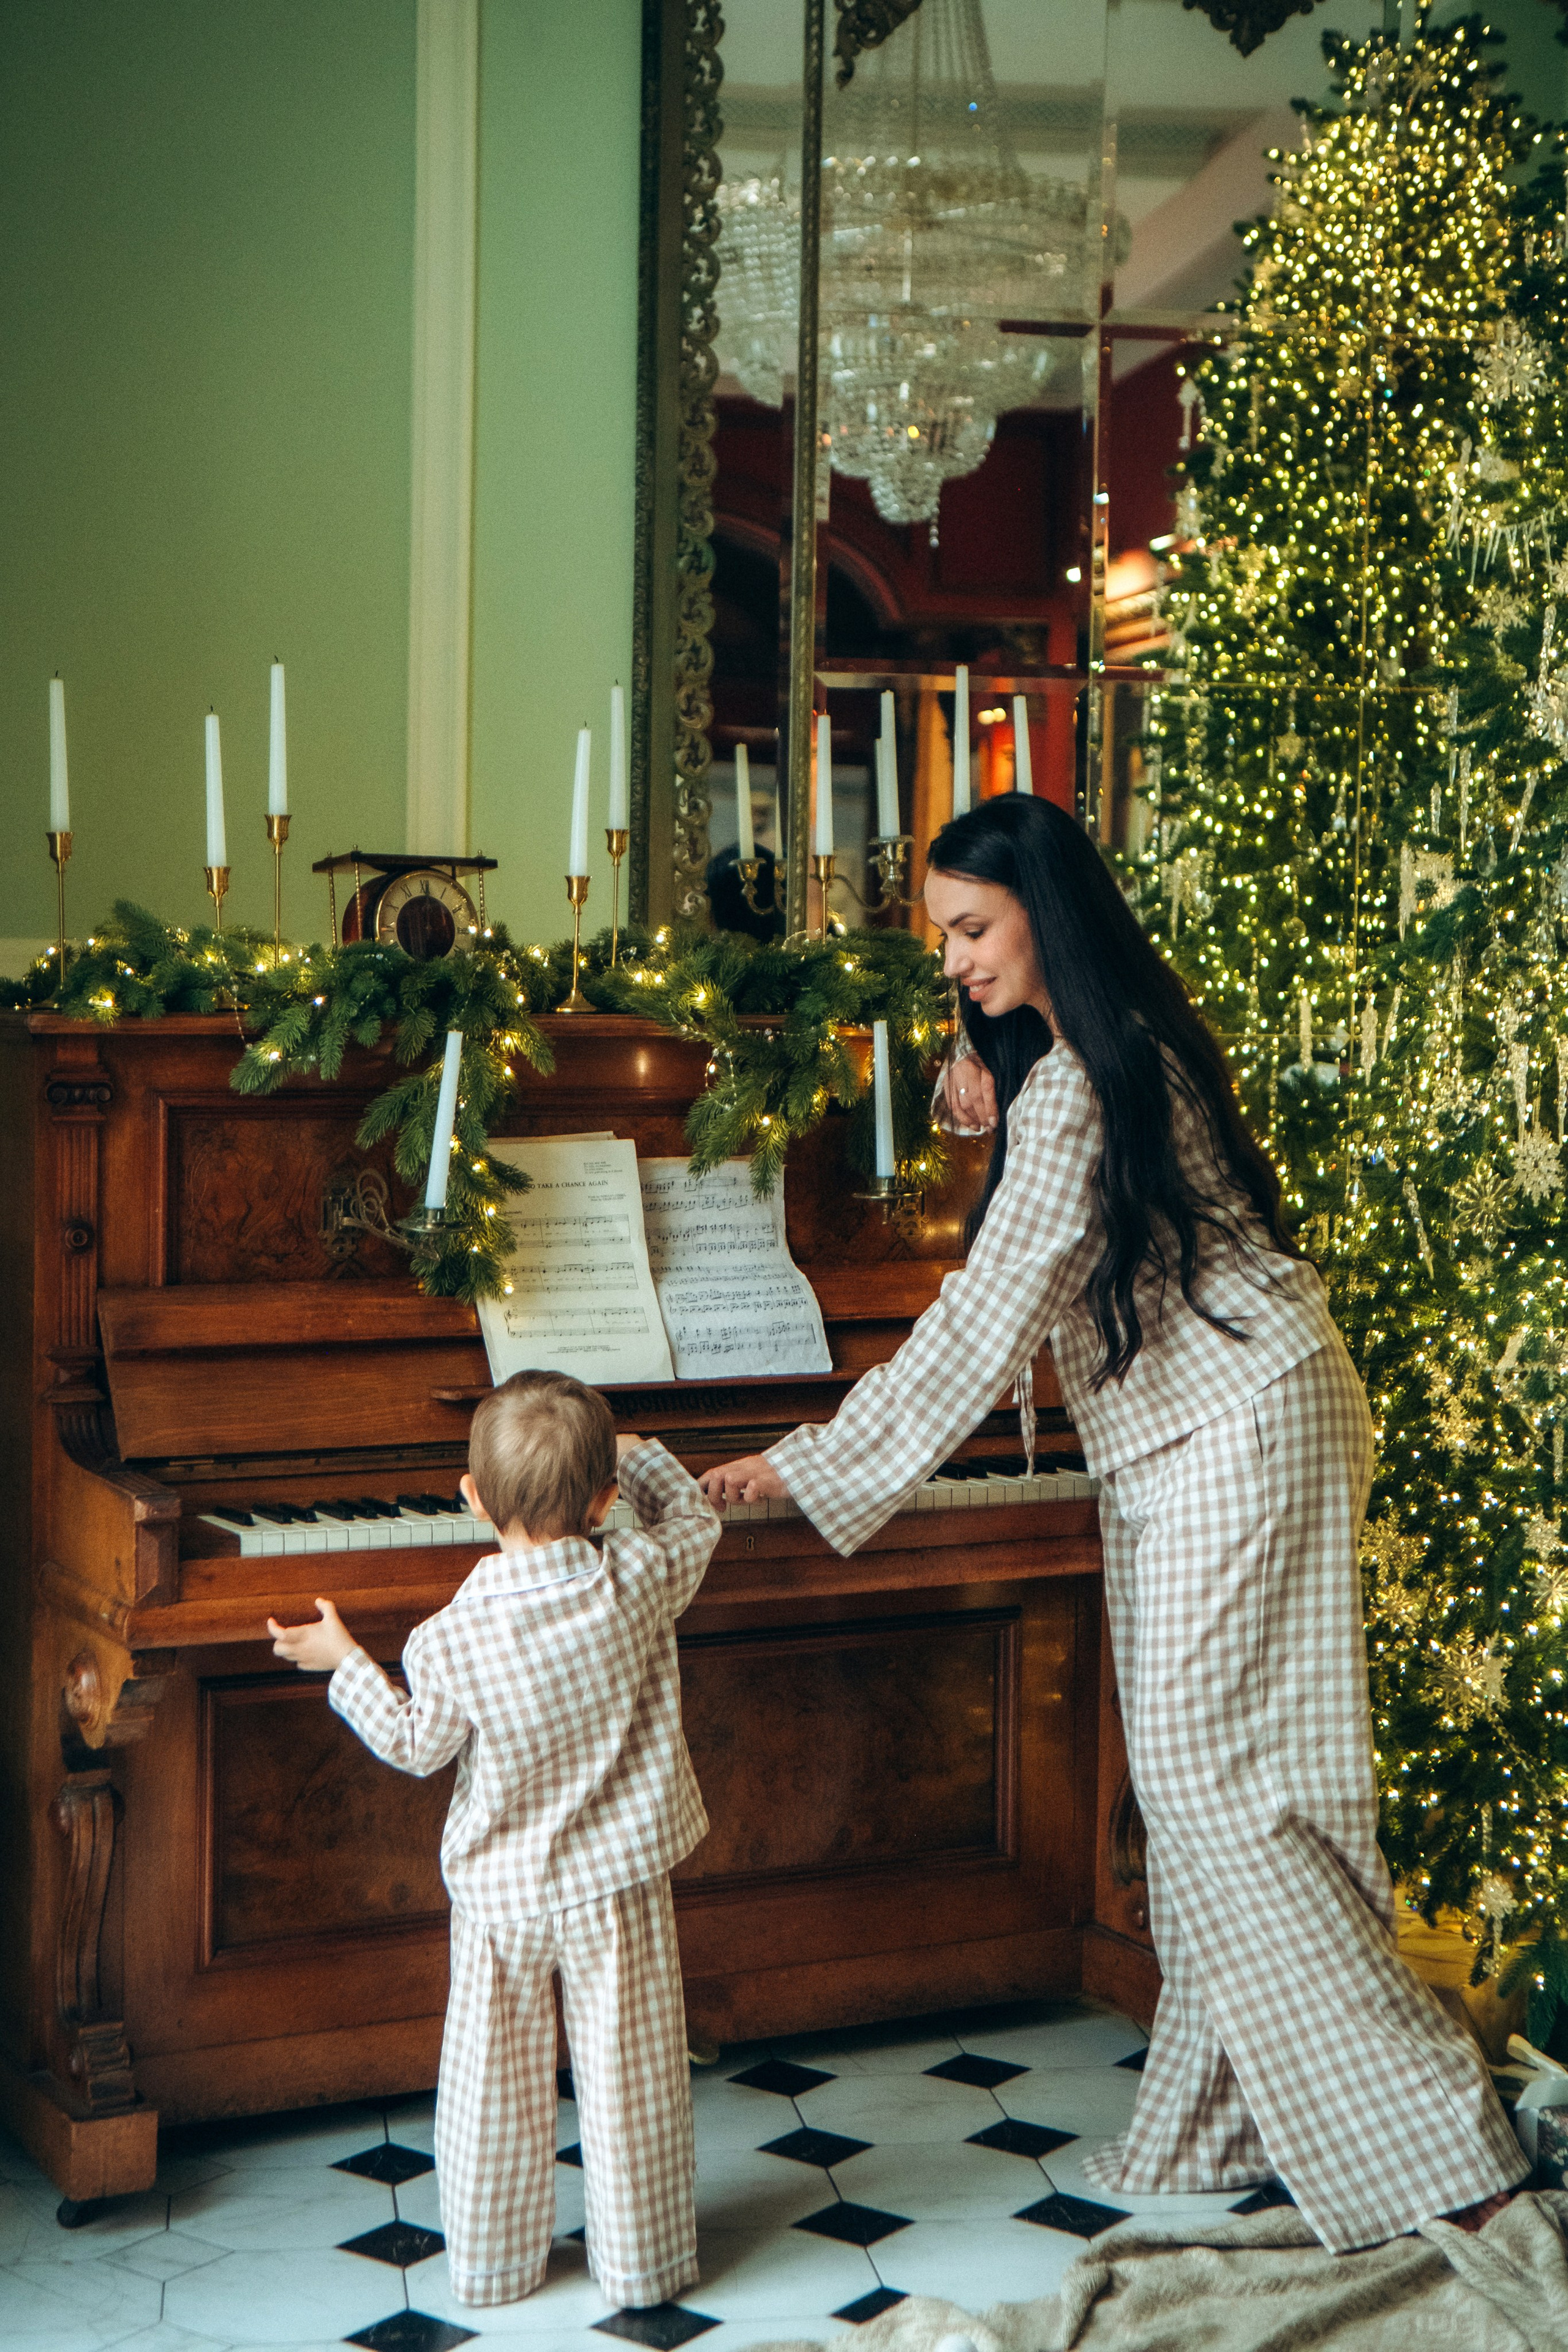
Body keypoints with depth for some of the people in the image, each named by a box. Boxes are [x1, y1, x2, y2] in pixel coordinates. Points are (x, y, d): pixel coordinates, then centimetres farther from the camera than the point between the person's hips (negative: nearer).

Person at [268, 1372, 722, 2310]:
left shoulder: (448, 1641, -20)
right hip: (619, 1888, 0)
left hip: (500, 1890, 0)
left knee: (495, 2084, 16)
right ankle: (642, 2261, 26)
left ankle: (492, 2264, 31)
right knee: (632, 2081, 13)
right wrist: (633, 1454, 19)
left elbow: (416, 1747, -3)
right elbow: (696, 1515, 5)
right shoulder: (641, 1582, -17)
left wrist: (343, 1661, 7)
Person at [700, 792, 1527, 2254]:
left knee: (1209, 1768, -11)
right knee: (1192, 1776, 8)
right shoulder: (1110, 1038, 11)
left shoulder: (1076, 1088, -20)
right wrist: (980, 1077, 10)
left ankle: (1430, 2141, -6)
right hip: (1184, 1424, 10)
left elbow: (985, 1326, -22)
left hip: (1236, 1421, -10)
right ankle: (1219, 2122, 13)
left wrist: (805, 1470, -17)